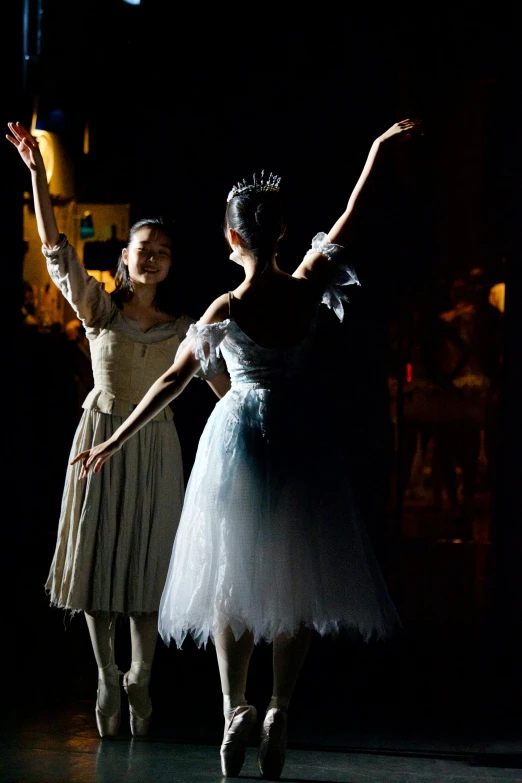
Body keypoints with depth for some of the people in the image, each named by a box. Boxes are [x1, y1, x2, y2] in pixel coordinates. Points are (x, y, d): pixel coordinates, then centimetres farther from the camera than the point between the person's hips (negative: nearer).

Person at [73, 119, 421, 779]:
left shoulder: (226, 310, -13)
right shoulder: (307, 288, -8)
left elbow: (172, 382, -8)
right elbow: (346, 221, 4)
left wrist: (115, 441, 1)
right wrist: (377, 149, 15)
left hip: (240, 439, -2)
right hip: (303, 441, 2)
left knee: (233, 576, 8)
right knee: (297, 578, 7)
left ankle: (235, 715, 2)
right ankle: (278, 716, 2)